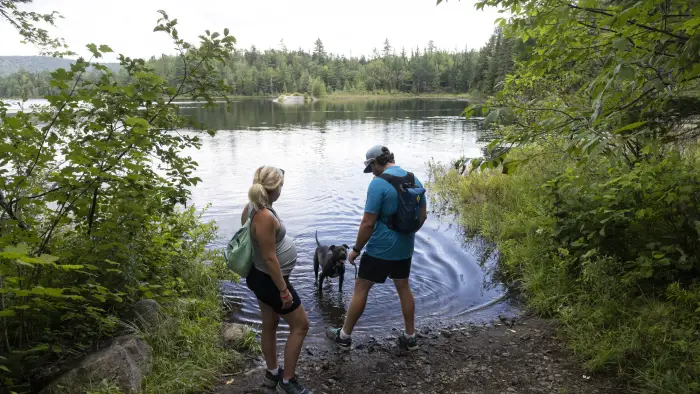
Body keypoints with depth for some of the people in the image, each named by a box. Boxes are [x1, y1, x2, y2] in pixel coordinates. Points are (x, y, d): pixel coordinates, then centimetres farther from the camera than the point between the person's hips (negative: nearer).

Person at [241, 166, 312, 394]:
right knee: (300, 326, 6)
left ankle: (272, 373, 41)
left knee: (270, 325, 23)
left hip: (260, 276, 10)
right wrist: (283, 290, -19)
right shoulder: (265, 217, -30)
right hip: (269, 280, -10)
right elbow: (269, 258, -27)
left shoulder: (252, 207, 0)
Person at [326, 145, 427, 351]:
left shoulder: (378, 183, -19)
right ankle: (410, 337, 30)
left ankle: (344, 336, 21)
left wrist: (356, 249, -8)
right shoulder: (415, 180, 3)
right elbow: (423, 215, 11)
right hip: (405, 248, 7)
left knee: (361, 289, 8)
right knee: (404, 288, 20)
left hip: (380, 249, -6)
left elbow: (368, 223, -20)